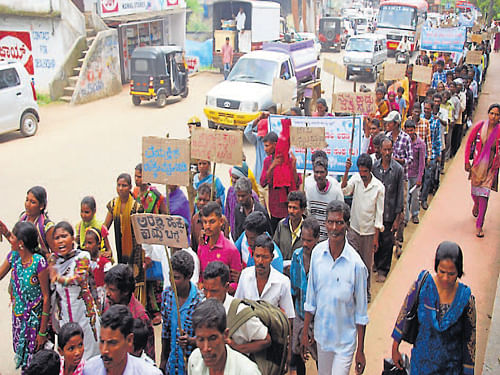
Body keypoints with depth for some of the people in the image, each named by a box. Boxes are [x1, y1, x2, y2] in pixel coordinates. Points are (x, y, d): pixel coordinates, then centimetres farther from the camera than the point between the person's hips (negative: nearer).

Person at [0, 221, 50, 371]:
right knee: (20, 355, 19)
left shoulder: (39, 262, -23)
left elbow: (46, 297, -17)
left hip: (35, 319, -6)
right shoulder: (13, 256, -4)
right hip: (18, 316, 6)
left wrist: (43, 331, -14)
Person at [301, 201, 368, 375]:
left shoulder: (356, 264, -20)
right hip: (321, 333, 4)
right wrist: (305, 331, 7)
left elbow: (361, 312, -11)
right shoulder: (318, 252, -8)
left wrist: (360, 351, -7)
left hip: (345, 338, -4)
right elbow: (311, 295, 3)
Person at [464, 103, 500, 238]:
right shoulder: (479, 126, -7)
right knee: (474, 191, 15)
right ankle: (476, 204, 53)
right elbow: (469, 142, 3)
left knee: (484, 195, -5)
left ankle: (479, 226, 2)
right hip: (477, 164, 2)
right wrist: (467, 161, 2)